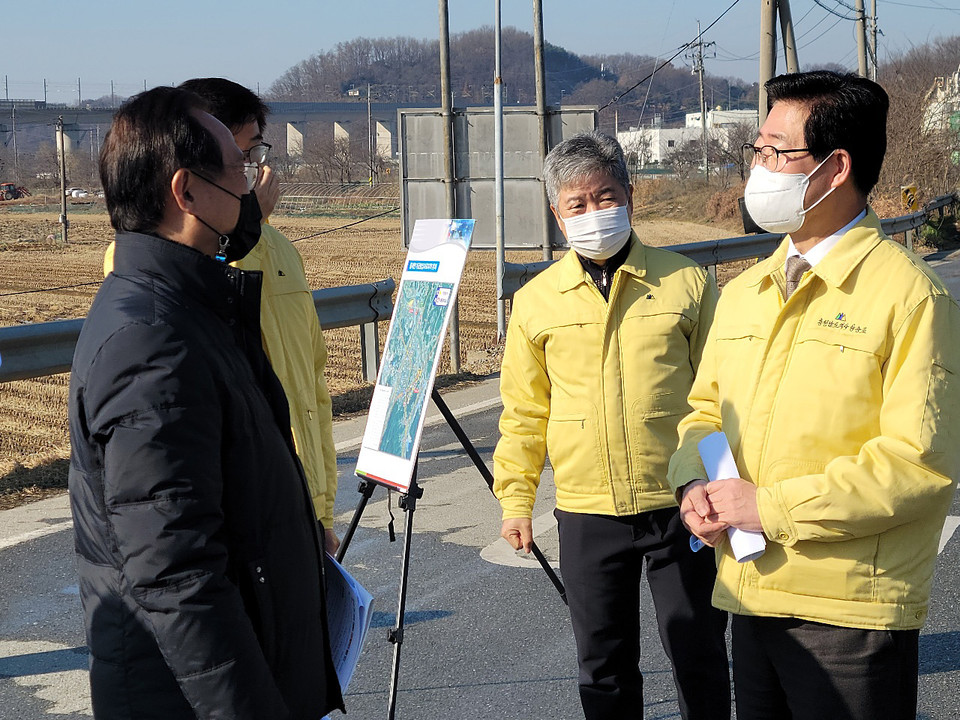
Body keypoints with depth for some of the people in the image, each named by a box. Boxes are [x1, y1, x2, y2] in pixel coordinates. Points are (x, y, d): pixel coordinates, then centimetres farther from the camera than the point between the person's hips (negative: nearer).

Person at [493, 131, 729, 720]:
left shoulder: (686, 283, -1)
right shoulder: (536, 301, 3)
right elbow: (523, 412, 9)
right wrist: (515, 499, 6)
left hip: (680, 504, -1)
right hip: (586, 514, 2)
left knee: (698, 654, 11)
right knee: (604, 664, 12)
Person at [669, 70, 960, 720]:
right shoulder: (742, 293, 12)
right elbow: (706, 408, 20)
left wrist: (772, 507, -16)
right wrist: (695, 485, -2)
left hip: (852, 611, -6)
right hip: (750, 597, 6)